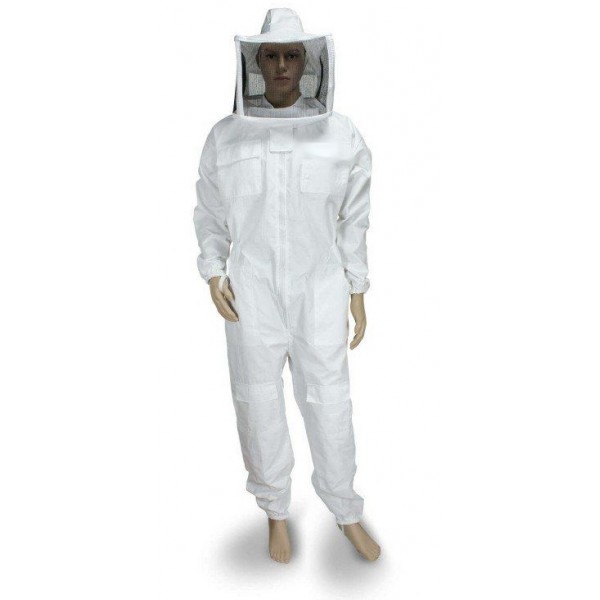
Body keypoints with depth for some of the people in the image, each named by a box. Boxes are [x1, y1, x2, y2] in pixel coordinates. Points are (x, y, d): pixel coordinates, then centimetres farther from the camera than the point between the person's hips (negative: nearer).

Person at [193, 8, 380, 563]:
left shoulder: (341, 136, -1)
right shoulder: (225, 137, 1)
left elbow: (354, 221, 4)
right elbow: (210, 214, 10)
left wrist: (358, 293, 3)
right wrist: (213, 275, -3)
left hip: (320, 290, 0)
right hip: (251, 292, 1)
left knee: (330, 401, 5)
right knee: (259, 402, 7)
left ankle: (346, 512, 28)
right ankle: (276, 511, 30)